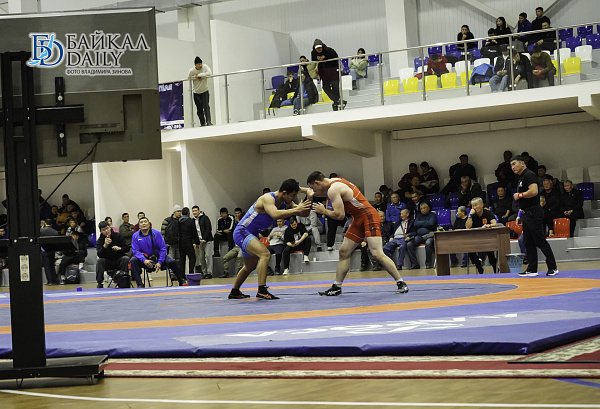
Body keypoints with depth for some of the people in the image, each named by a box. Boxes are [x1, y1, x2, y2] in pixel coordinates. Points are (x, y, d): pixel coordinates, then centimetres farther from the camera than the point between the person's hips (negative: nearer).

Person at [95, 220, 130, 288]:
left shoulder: (118, 236, -4)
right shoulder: (100, 240, -3)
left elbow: (127, 248, -2)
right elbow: (99, 254, -18)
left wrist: (119, 248, -23)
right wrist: (105, 246, -34)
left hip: (119, 260, 0)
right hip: (108, 262, 0)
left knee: (126, 258, -30)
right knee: (99, 261, -28)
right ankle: (100, 284, -23)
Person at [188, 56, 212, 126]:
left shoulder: (205, 67, -13)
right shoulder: (192, 71, -11)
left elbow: (209, 73, -29)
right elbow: (189, 78, -1)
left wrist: (199, 75, -27)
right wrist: (196, 77, -15)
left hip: (205, 91, -1)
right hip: (196, 93, 1)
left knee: (206, 106, -17)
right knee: (199, 109, 6)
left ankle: (208, 121, -19)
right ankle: (202, 123, 17)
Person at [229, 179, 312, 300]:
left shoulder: (285, 203, 1)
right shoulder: (268, 198, -24)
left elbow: (304, 213, 2)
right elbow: (275, 214, -44)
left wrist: (309, 198, -16)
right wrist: (296, 210, -41)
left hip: (250, 235, 10)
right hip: (242, 232, -10)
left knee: (250, 266, 25)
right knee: (265, 255, -29)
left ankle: (234, 292, 44)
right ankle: (262, 290, -33)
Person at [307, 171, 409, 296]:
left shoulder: (333, 190, -17)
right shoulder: (333, 182, 13)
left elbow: (339, 215, -23)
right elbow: (324, 193, 38)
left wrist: (323, 211, -6)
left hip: (369, 217, -11)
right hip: (358, 220, 11)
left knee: (377, 254, -17)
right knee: (343, 252, 9)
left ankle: (401, 283, -12)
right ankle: (336, 287, 14)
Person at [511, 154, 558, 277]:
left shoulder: (529, 175, -12)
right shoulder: (521, 178, 19)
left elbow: (534, 191, -27)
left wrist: (519, 195, -14)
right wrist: (520, 215, 21)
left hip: (534, 214, -10)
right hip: (527, 214, 10)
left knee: (540, 241, -7)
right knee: (528, 243, 9)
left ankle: (553, 267, -2)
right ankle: (532, 270, 11)